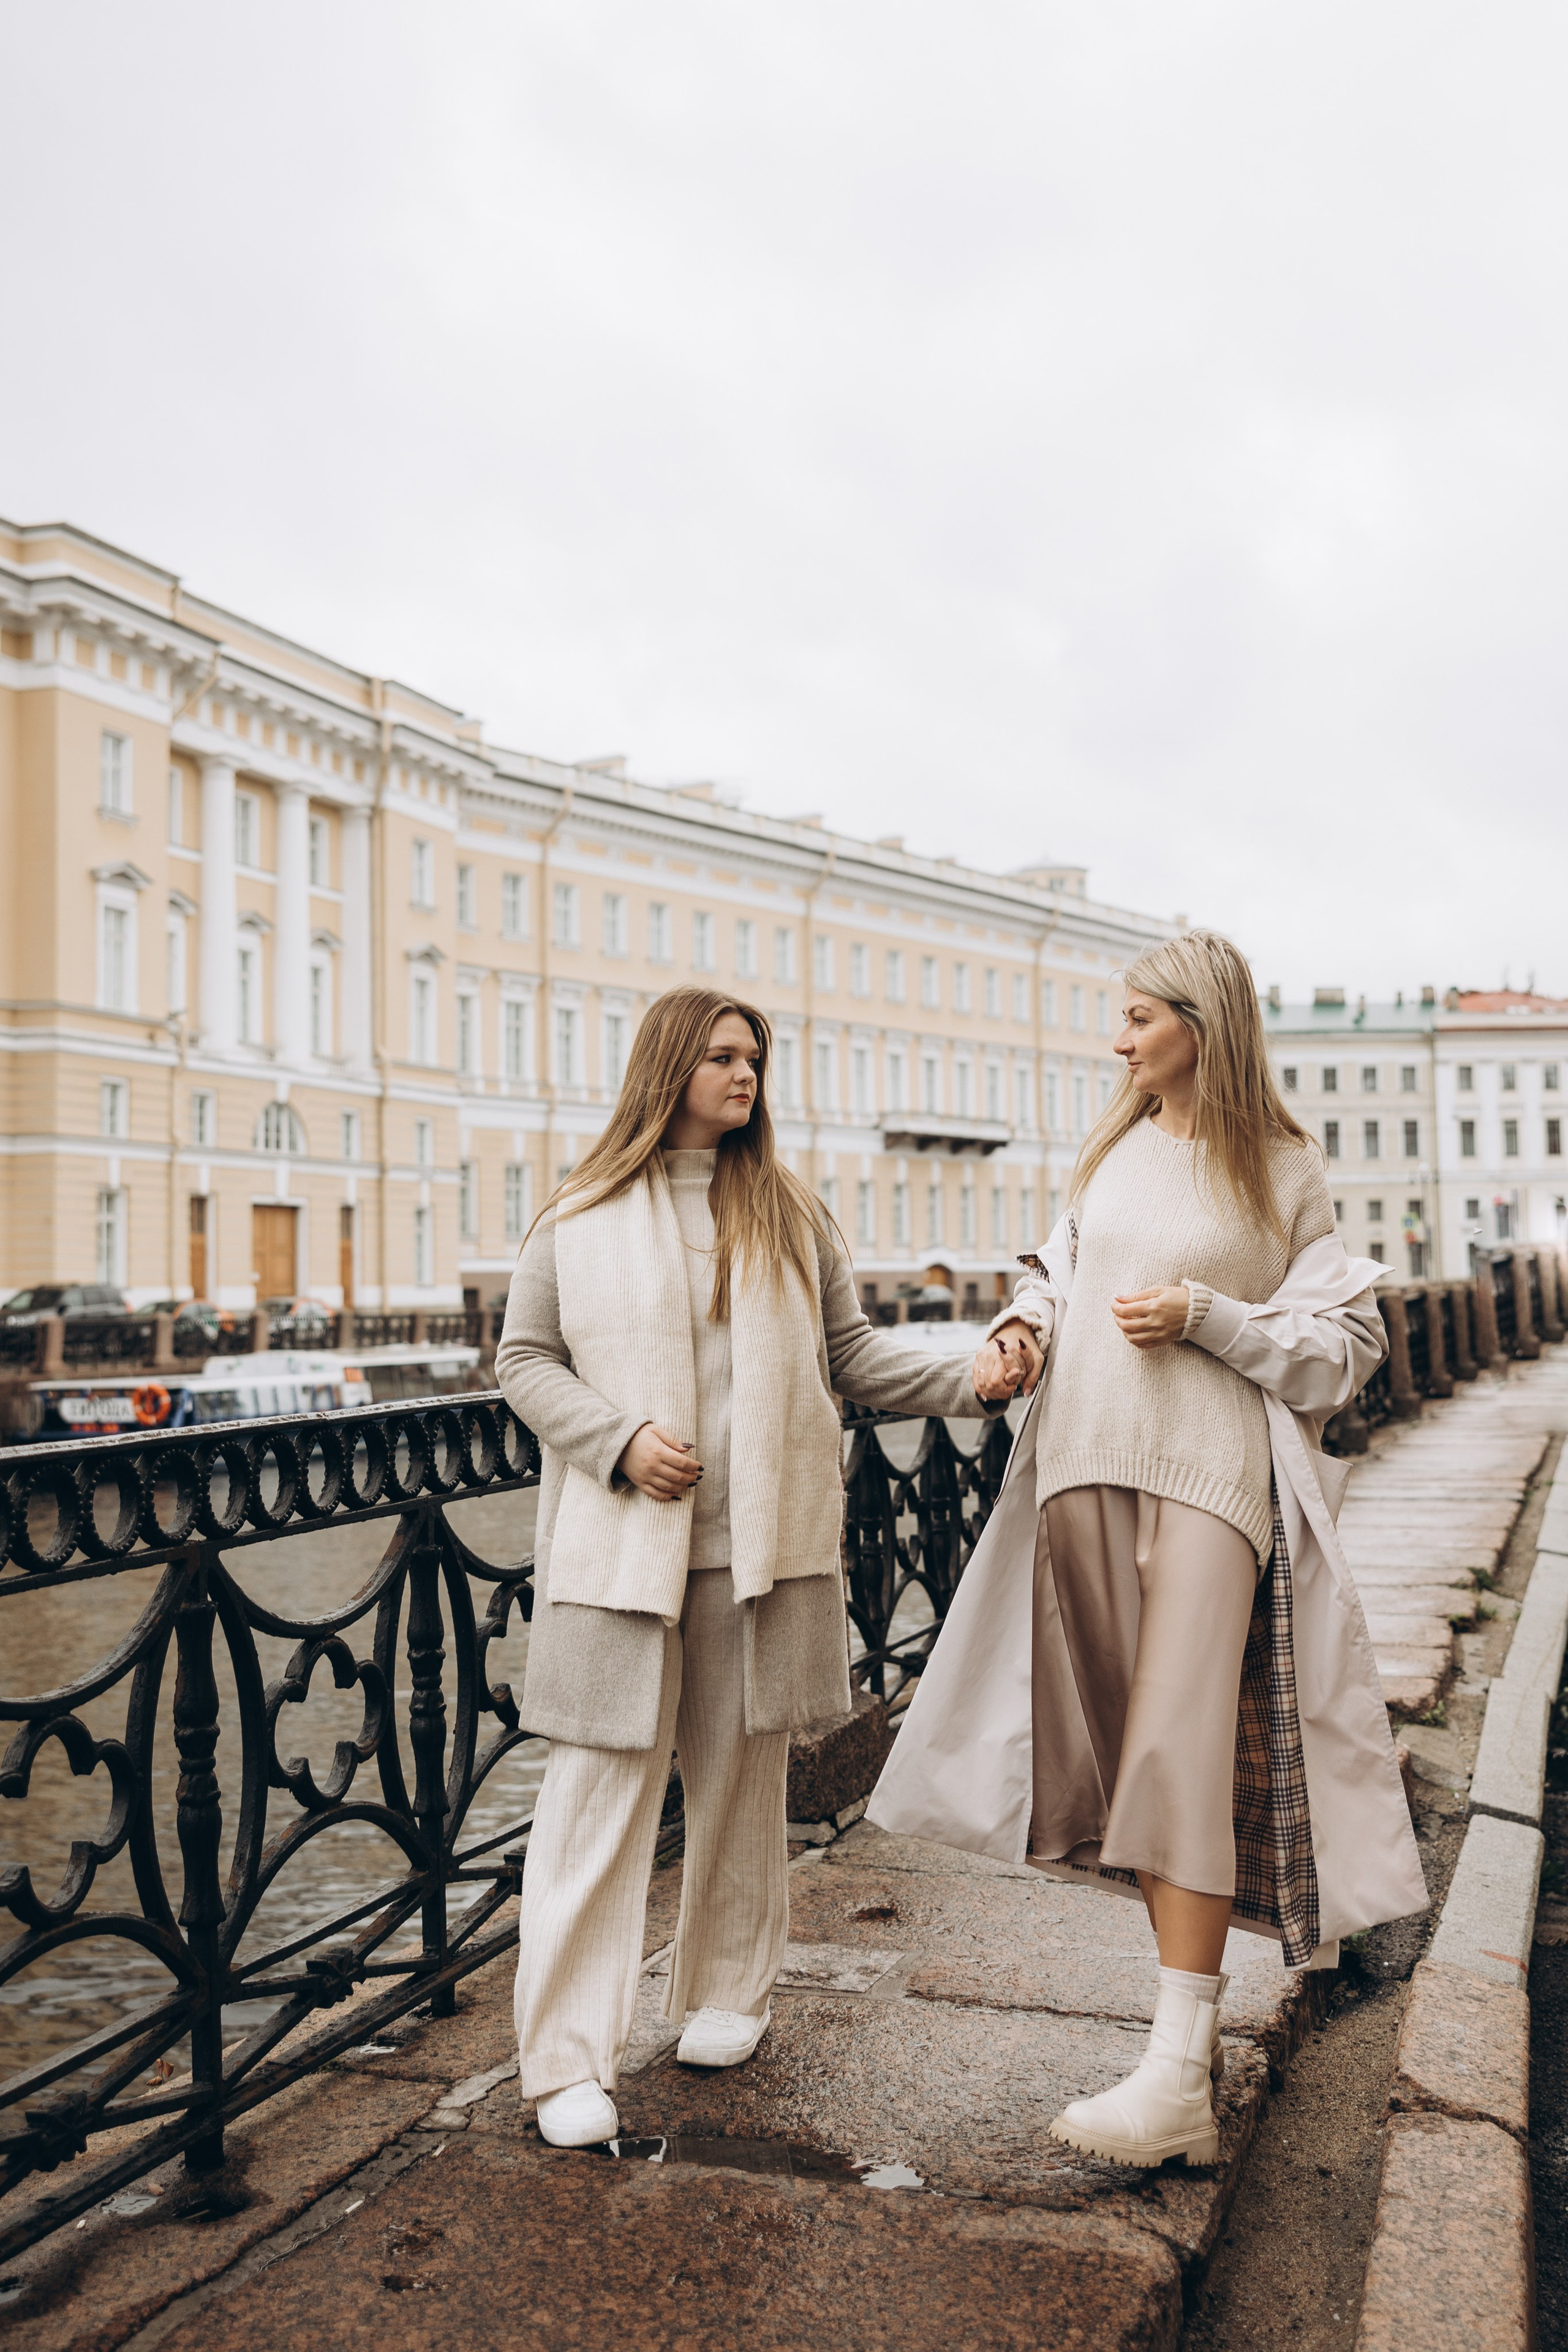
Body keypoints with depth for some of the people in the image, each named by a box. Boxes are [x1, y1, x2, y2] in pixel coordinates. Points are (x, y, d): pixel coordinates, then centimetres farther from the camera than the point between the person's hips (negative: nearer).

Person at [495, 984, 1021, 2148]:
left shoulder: (790, 1212, 9)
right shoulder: (581, 1218, 1)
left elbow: (850, 1350, 9)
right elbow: (525, 1361, 3)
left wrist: (967, 1378, -5)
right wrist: (620, 1440, -12)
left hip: (762, 1540, 3)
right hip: (619, 1545, -3)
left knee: (743, 1773, 14)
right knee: (602, 1785, -3)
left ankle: (729, 1988, 33)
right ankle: (570, 2059, 5)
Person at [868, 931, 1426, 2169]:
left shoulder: (1285, 1170, 0)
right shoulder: (1116, 1149, 14)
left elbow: (1348, 1342, -1)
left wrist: (1203, 1315, -12)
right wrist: (1025, 1324, 4)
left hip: (1212, 1471, -5)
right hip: (1086, 1461, 6)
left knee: (1177, 1750, -12)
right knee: (1123, 1749, 9)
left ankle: (1180, 2076, -10)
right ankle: (1197, 2000, 25)